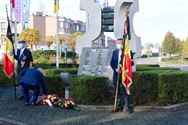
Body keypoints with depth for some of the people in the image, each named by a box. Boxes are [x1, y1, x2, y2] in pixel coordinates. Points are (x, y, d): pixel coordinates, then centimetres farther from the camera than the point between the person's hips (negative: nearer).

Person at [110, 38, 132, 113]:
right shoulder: (114, 52, 13)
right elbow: (111, 63, 8)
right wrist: (115, 69, -10)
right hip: (116, 74, 5)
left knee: (125, 91, -3)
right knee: (116, 91, 8)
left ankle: (127, 107, 6)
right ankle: (118, 106, 18)